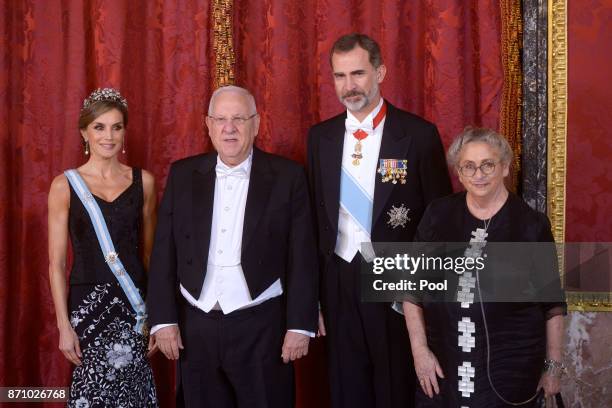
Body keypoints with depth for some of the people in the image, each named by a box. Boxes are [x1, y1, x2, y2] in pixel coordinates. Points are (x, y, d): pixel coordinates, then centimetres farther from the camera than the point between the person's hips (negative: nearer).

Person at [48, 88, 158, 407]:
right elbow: (56, 262, -2)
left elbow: (149, 250, 11)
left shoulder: (143, 181, 5)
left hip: (134, 300, 2)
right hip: (87, 302, -2)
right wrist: (63, 325, -8)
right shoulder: (65, 185, -2)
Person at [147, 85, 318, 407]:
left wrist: (300, 325, -7)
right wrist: (164, 320, 0)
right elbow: (164, 254, 5)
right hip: (195, 327, 2)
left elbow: (302, 257, -3)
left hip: (261, 327, -2)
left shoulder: (287, 176, -2)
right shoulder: (183, 175, 5)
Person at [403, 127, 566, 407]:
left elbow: (552, 303, 1)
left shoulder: (531, 224, -4)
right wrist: (420, 350, -3)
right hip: (442, 362, 2)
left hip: (510, 367, -2)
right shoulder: (438, 215, 1)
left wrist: (554, 366, 3)